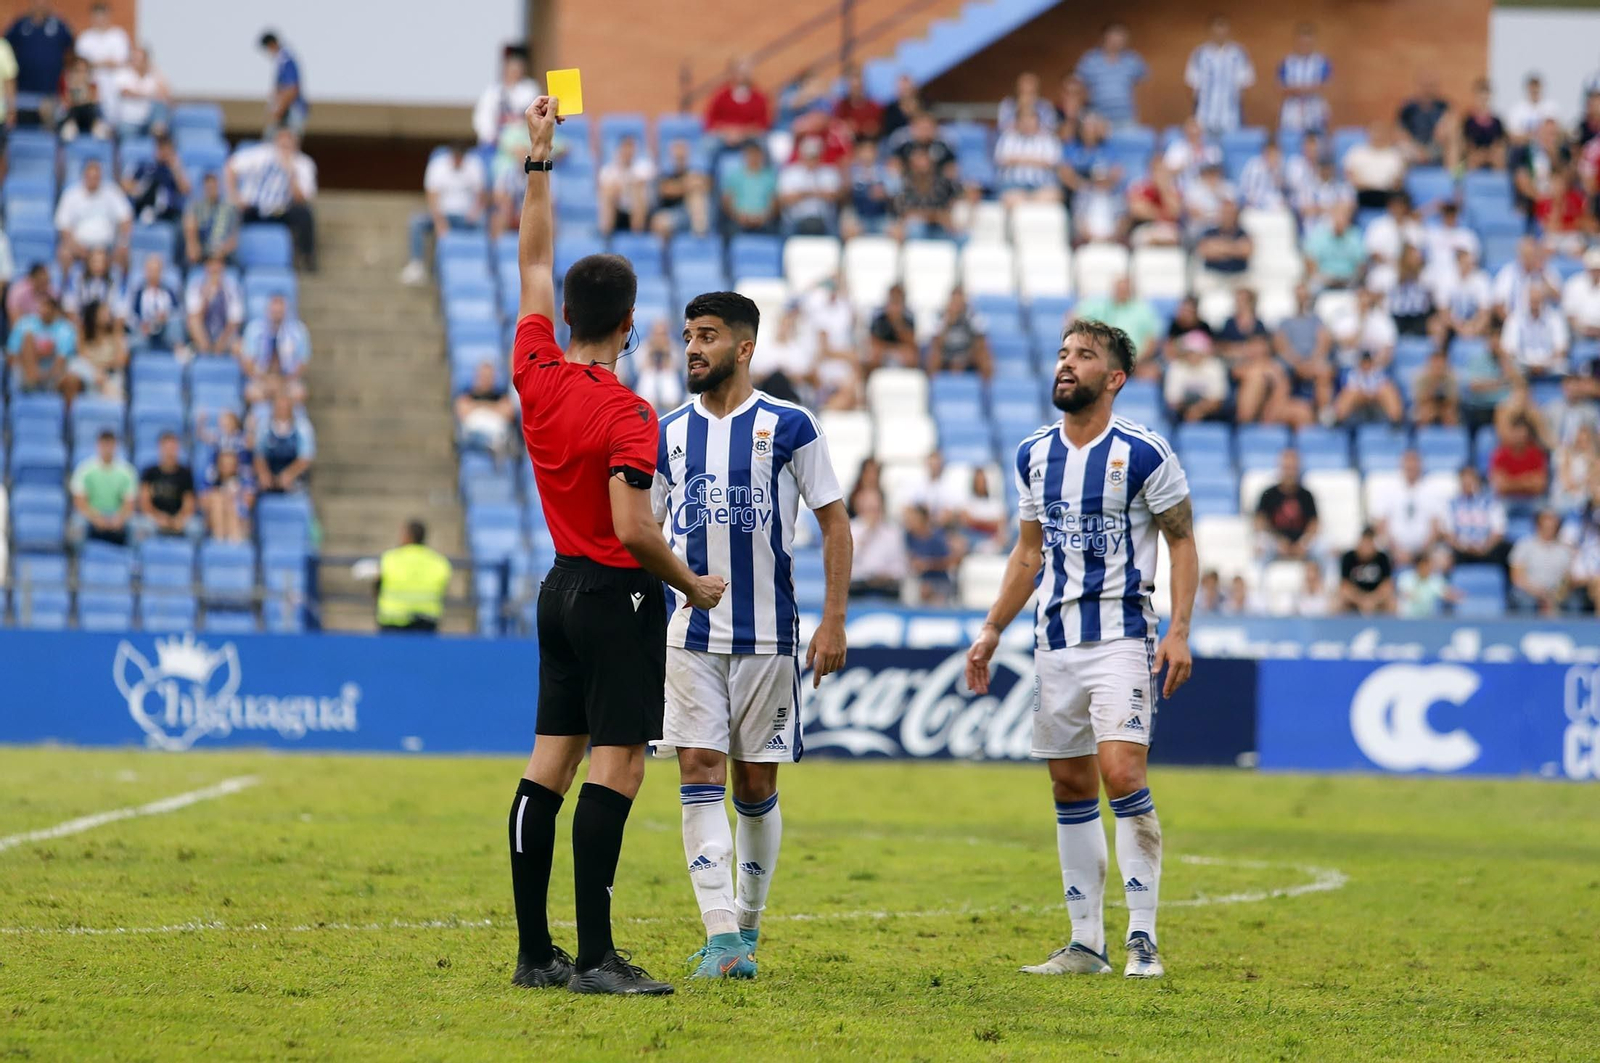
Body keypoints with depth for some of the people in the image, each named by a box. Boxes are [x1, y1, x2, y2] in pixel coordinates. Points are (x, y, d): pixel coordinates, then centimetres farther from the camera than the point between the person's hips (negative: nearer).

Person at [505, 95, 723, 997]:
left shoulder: (537, 373, 2)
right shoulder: (627, 415, -18)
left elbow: (534, 262, 15)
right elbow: (634, 528, -23)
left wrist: (540, 158, 20)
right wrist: (693, 585, -8)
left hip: (562, 585, 8)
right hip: (619, 593, -8)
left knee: (551, 762, 8)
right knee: (616, 766, -9)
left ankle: (536, 949, 10)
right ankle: (595, 956, -15)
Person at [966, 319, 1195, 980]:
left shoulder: (1142, 453, -7)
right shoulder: (1034, 455, 9)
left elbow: (1182, 540, -2)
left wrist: (1179, 631, -11)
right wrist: (992, 630, 15)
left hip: (1121, 637, -6)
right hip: (1054, 640, 6)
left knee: (1121, 775, -17)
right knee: (1071, 788, 7)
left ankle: (1143, 938, -11)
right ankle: (1086, 944, 12)